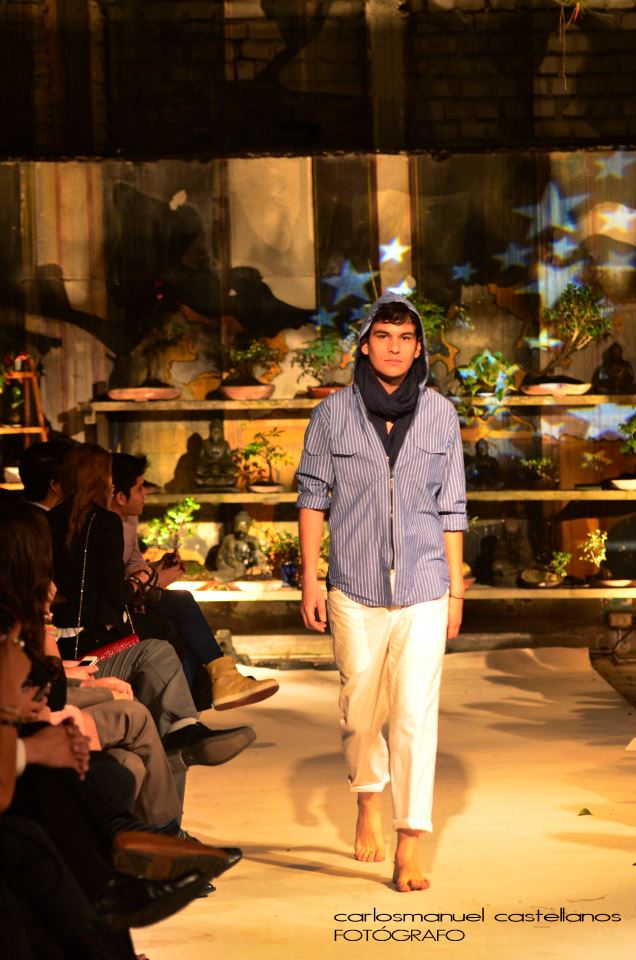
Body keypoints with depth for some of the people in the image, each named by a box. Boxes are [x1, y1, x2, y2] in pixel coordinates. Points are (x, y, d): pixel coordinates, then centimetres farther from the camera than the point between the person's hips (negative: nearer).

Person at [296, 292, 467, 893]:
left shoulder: (440, 414, 4)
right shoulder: (334, 413, 1)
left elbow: (450, 508, 8)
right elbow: (312, 498, 5)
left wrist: (456, 589, 7)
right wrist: (309, 583, 1)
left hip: (423, 592, 0)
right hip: (355, 588, 0)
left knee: (416, 712, -8)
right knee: (360, 709, 11)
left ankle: (409, 848, -4)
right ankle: (368, 797, 40)